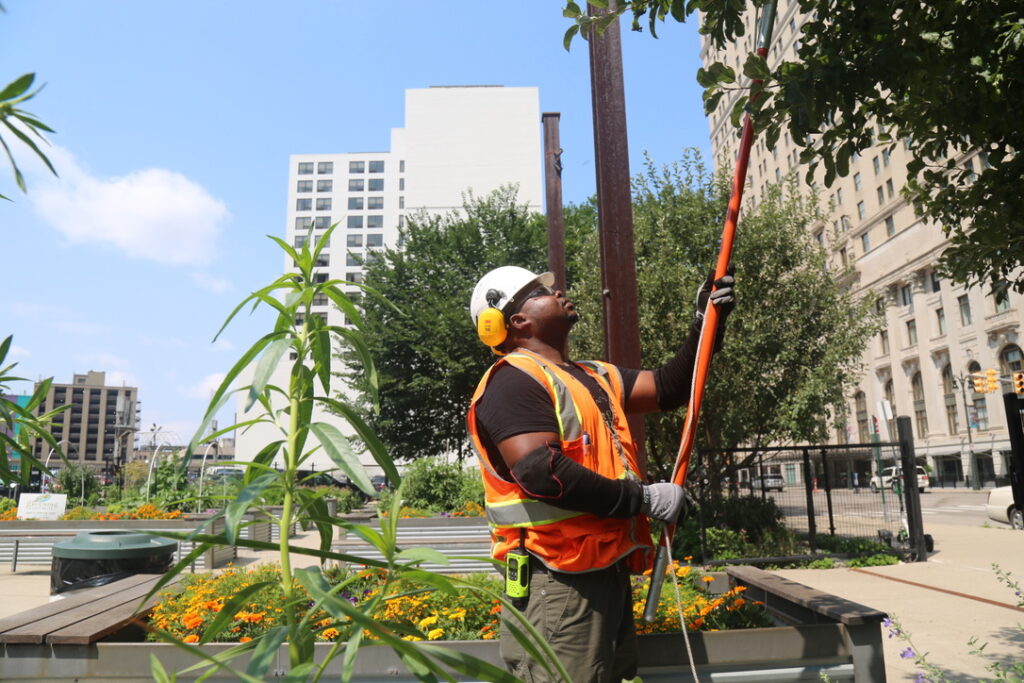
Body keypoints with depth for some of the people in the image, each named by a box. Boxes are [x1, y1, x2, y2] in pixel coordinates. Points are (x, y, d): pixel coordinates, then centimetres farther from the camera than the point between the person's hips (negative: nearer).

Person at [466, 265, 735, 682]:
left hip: (608, 571, 10)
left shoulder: (594, 377, 17)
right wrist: (644, 499, -19)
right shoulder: (513, 381, -14)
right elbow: (541, 471, -26)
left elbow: (668, 387, 18)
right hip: (558, 581, -10)